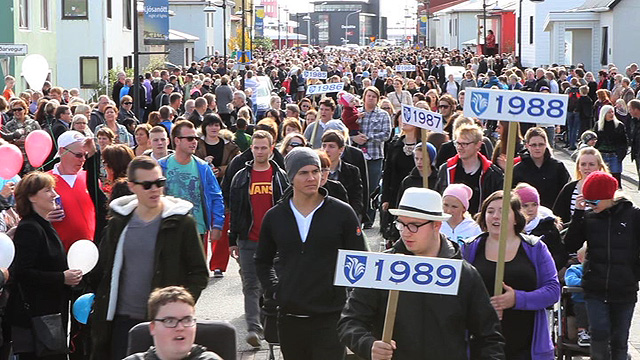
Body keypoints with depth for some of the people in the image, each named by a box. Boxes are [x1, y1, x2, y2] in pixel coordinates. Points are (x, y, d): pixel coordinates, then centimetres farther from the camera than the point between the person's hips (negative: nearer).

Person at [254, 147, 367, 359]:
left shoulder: (342, 213, -1)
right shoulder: (275, 216, 7)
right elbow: (262, 261, 21)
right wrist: (273, 291, 9)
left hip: (330, 317, -3)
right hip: (289, 316, 3)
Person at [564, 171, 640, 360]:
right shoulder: (588, 216, 3)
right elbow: (570, 245, -2)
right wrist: (578, 214, -8)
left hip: (624, 291, -1)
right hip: (595, 290, 1)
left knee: (619, 339, 7)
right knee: (599, 333, -14)